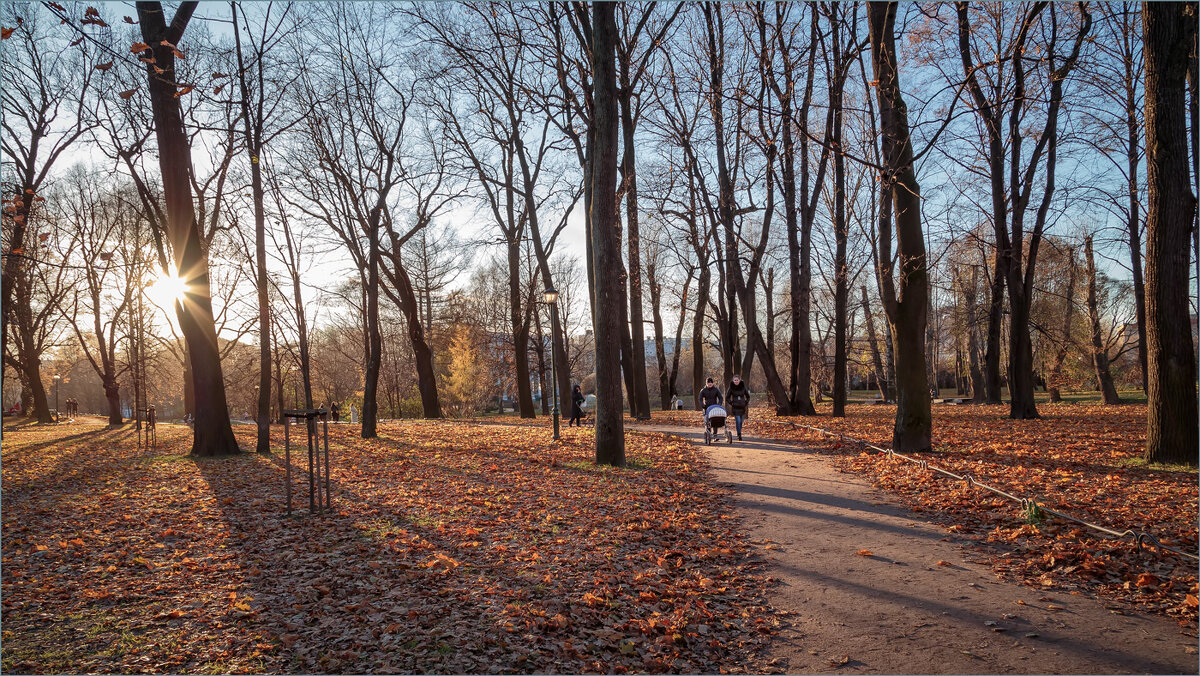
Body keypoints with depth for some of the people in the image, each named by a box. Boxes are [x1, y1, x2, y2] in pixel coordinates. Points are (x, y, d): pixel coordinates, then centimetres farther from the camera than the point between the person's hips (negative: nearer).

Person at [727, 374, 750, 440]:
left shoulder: (743, 387, 2)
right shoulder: (731, 388, -3)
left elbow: (748, 396, 14)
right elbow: (727, 398, 6)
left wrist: (746, 403, 2)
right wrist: (732, 403, -4)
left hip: (742, 407, 3)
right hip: (735, 408, -3)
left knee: (741, 422, 9)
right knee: (738, 421, -14)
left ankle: (739, 434, 24)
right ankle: (739, 435, -11)